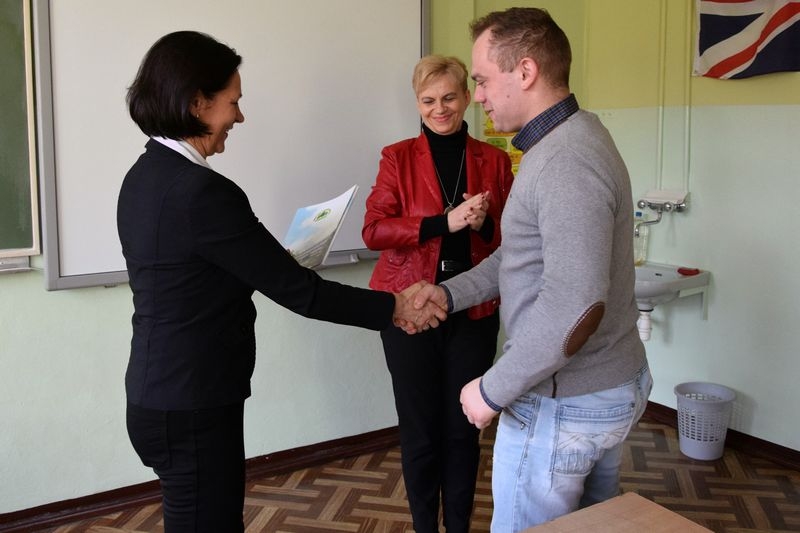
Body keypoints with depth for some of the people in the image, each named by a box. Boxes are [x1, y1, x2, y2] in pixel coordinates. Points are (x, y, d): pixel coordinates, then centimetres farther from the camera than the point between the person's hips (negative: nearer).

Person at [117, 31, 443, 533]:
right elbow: (297, 290, -19)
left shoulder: (146, 177, 5)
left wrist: (277, 263, 15)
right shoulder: (201, 192, -23)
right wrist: (394, 307, -10)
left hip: (161, 395, 9)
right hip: (193, 410, -9)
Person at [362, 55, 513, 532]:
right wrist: (445, 222, -21)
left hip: (474, 311, 2)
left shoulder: (495, 160, 5)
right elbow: (373, 231, -10)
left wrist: (484, 224, -14)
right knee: (420, 430, 6)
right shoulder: (398, 157, 0)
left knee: (463, 428, 9)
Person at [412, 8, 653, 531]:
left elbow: (575, 306, -32)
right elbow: (527, 254, 14)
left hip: (564, 404, -10)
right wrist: (450, 293, 5)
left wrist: (493, 390, -22)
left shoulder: (565, 162, -25)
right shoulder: (574, 137, 8)